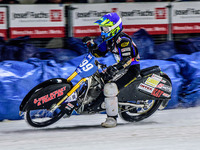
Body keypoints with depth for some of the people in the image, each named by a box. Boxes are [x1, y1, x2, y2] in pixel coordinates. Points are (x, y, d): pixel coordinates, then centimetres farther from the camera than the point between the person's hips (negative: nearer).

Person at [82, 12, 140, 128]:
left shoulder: (123, 40, -20)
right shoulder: (110, 40, 9)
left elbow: (127, 60, -30)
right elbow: (98, 53, 16)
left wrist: (114, 69, -45)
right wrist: (90, 43, -1)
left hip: (131, 69, -11)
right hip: (121, 67, 11)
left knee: (110, 88, -28)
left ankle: (112, 118, -27)